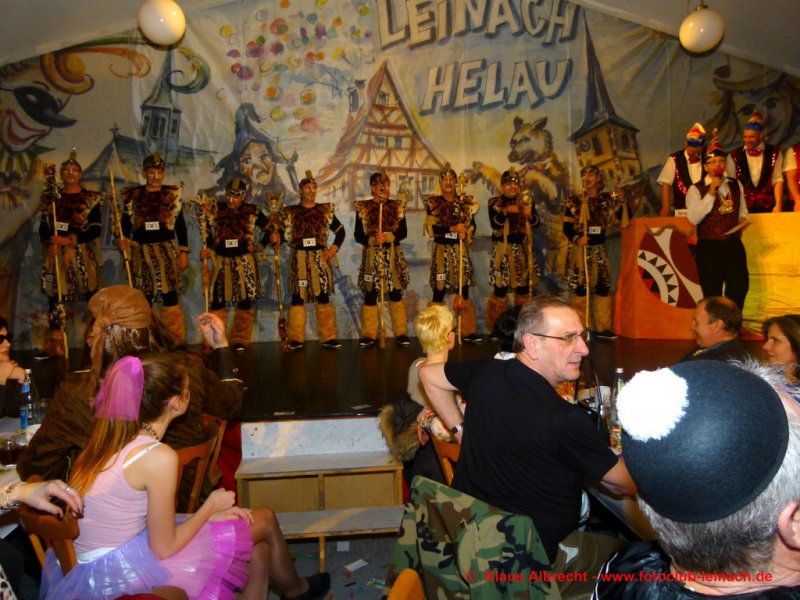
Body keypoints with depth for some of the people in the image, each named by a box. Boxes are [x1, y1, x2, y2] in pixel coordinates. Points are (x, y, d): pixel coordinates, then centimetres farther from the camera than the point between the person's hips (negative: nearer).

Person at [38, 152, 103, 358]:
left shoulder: (91, 199, 4)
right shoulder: (51, 197, 14)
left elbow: (96, 228, -5)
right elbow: (43, 227, 10)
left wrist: (70, 240, -15)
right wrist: (48, 244, -10)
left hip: (82, 254, -3)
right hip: (56, 255, 3)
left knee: (91, 297, -6)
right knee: (55, 298, 3)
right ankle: (54, 344, 8)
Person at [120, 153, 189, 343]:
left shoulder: (172, 194, 5)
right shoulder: (133, 196, 6)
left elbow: (180, 225, 6)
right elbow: (125, 224, 9)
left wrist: (184, 251, 1)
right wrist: (124, 240, -11)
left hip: (167, 251, -1)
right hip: (142, 253, 1)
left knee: (170, 297, -7)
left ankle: (176, 340, 2)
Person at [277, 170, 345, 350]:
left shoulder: (325, 210, 8)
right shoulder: (290, 212, 6)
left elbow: (340, 231, 12)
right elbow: (284, 235, 3)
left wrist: (333, 249, 0)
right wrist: (275, 238, -18)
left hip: (320, 258, 1)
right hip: (299, 260, 0)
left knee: (323, 296, 2)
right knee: (298, 297, 1)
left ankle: (328, 337, 8)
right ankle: (296, 339, 7)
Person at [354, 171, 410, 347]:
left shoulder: (397, 206, 6)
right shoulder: (363, 207, 2)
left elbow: (403, 232, 0)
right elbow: (358, 235, -1)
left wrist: (388, 237, -16)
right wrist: (372, 240, -19)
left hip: (393, 255, 1)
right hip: (372, 256, -1)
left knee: (396, 294, 2)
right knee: (370, 295, 2)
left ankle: (401, 333, 10)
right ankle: (369, 335, 11)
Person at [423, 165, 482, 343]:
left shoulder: (464, 201, 10)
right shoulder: (433, 203, 3)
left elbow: (472, 225, 7)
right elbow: (432, 228, -9)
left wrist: (465, 234, -14)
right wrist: (453, 229, -18)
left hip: (460, 250, 2)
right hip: (441, 250, -2)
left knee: (464, 291, 1)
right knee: (439, 290, -3)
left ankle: (468, 331, 7)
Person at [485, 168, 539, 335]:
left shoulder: (526, 200, 10)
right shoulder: (494, 203, 1)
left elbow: (536, 223, 1)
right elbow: (494, 224, -14)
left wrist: (530, 214, -19)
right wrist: (506, 211, -27)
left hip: (522, 249, 3)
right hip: (502, 250, -3)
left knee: (524, 288, 5)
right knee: (500, 289, -5)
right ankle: (497, 327, 6)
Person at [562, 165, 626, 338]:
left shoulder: (607, 199, 11)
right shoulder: (574, 201, 3)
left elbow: (623, 218, 7)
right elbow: (567, 227, -3)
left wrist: (621, 201, -8)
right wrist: (577, 239, -21)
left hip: (599, 249, 3)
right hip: (580, 249, -3)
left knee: (603, 286, 1)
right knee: (580, 287, -3)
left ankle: (603, 327, 8)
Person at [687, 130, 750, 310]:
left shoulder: (736, 185, 12)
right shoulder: (696, 189, -4)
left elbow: (743, 209, 24)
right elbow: (693, 218, -17)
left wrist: (742, 220, 1)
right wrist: (711, 192, -18)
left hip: (734, 244, 4)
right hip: (709, 247, -4)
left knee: (740, 286, 7)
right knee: (712, 294, 2)